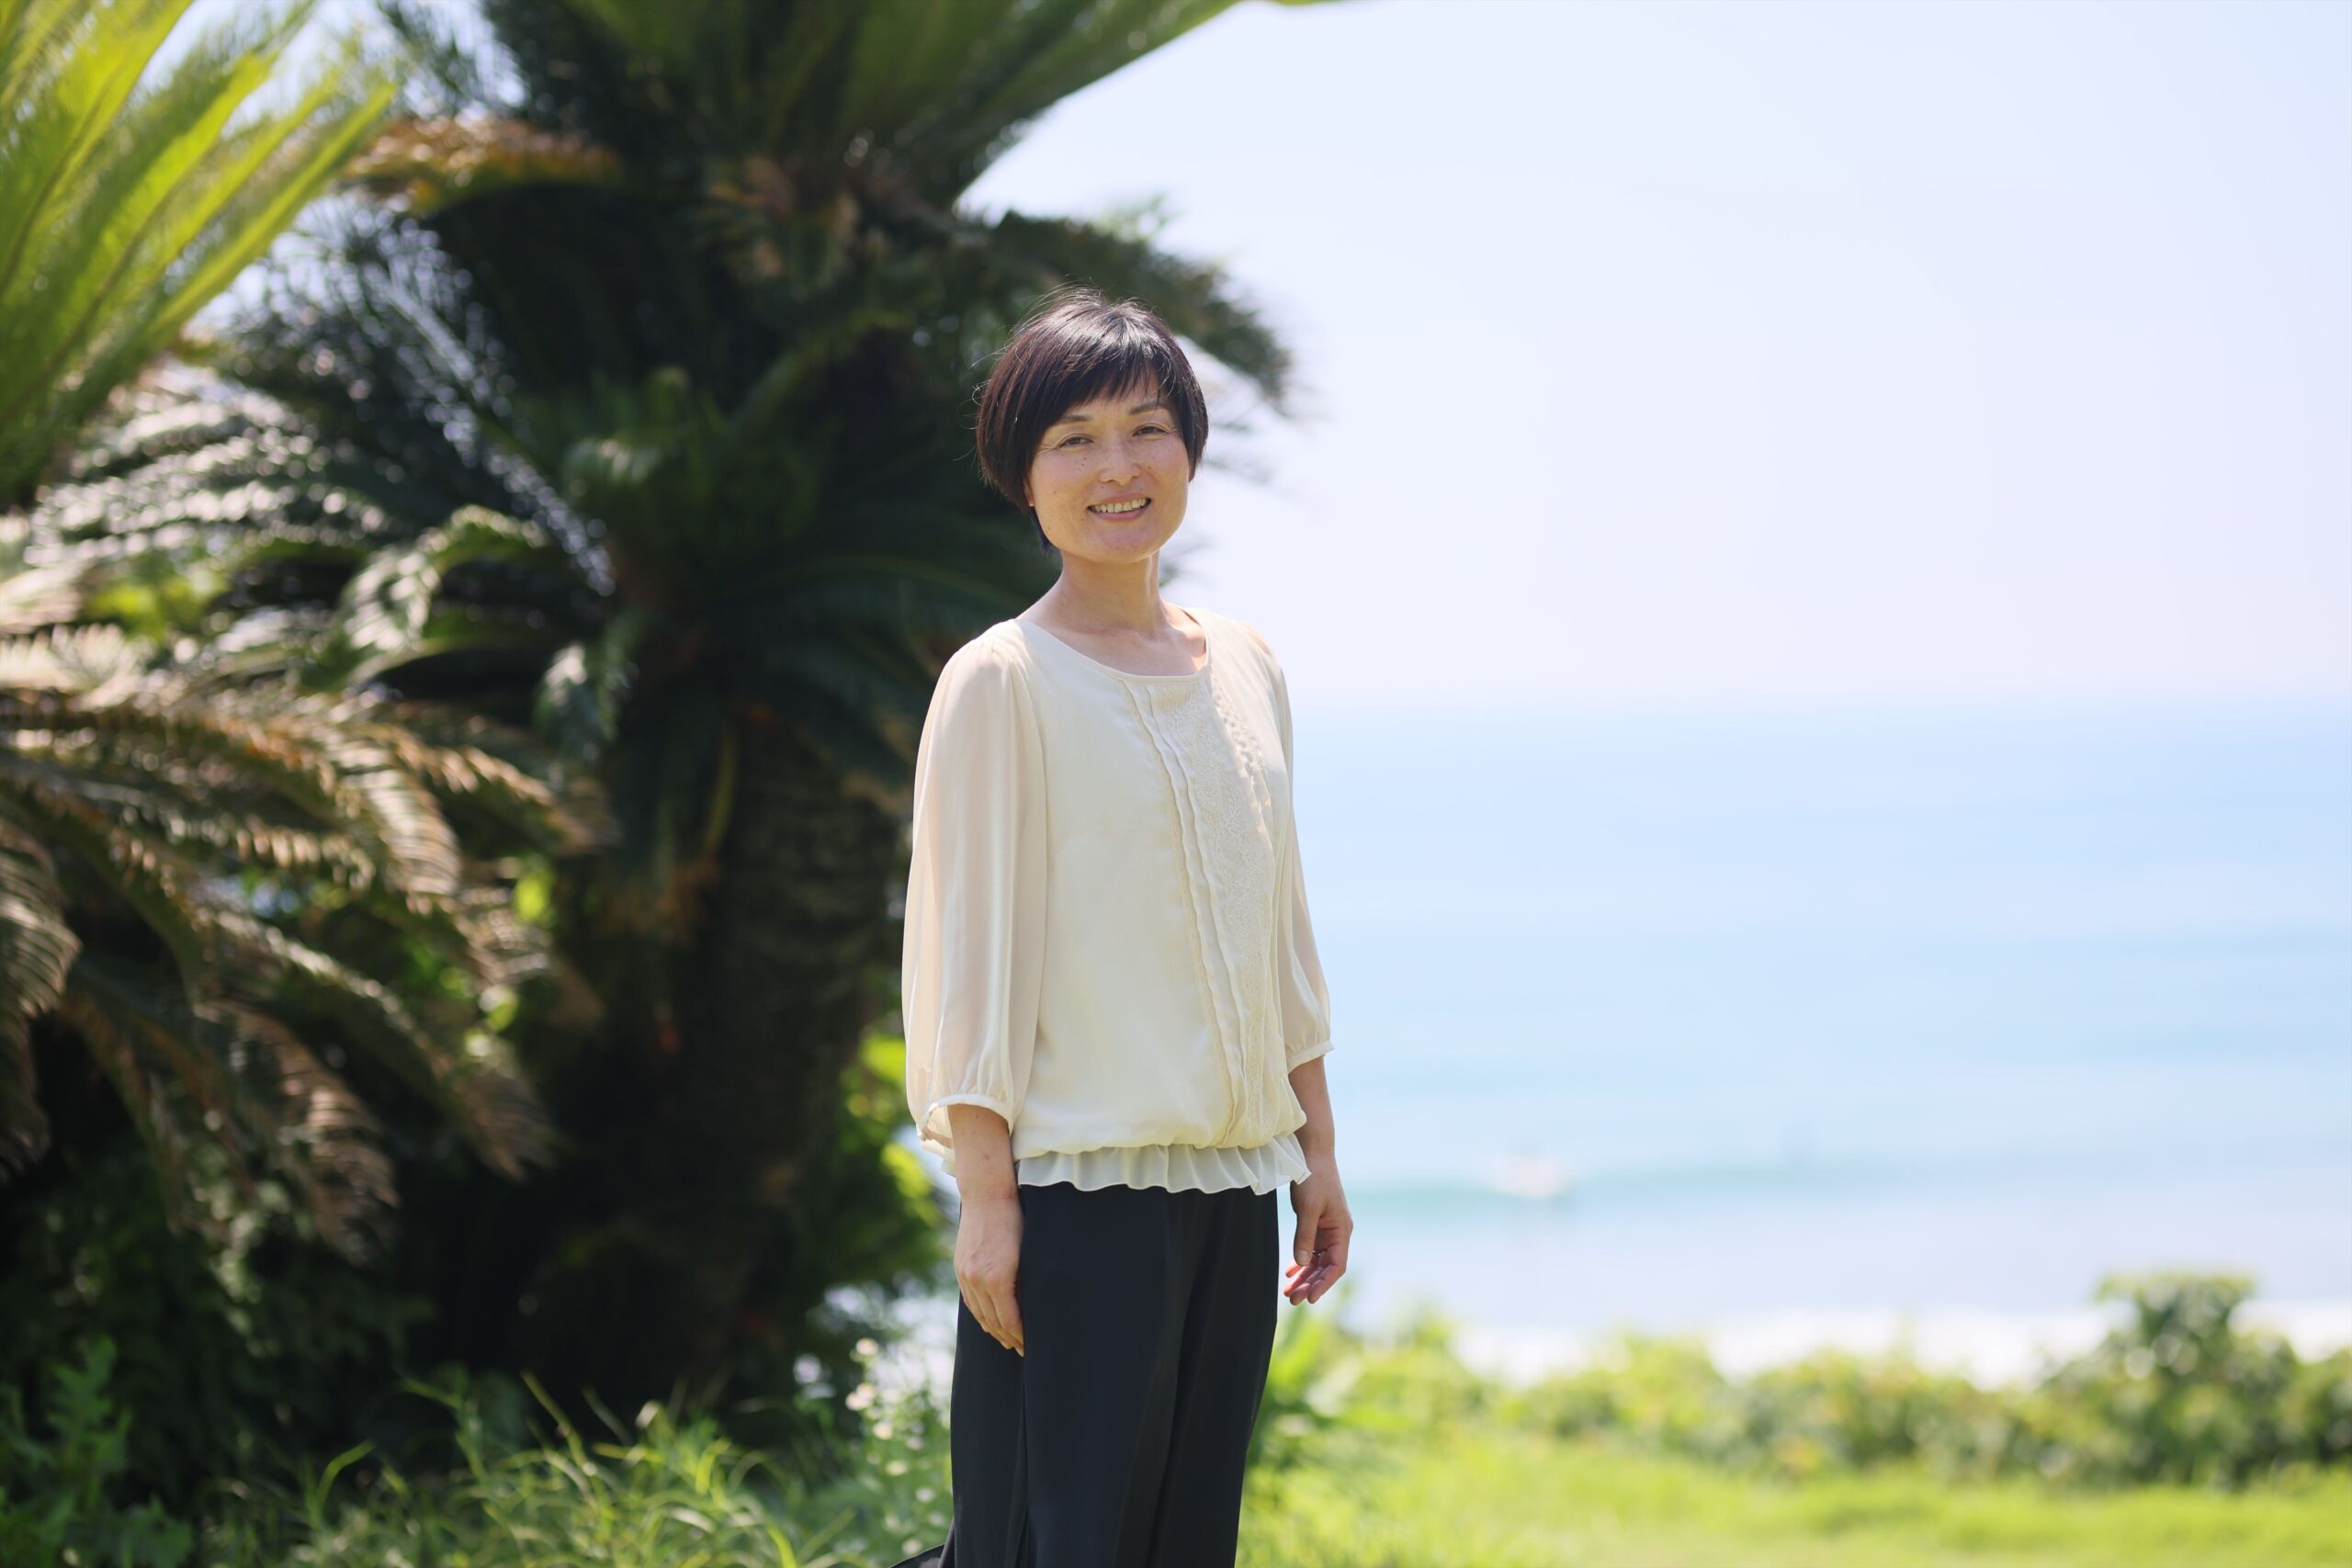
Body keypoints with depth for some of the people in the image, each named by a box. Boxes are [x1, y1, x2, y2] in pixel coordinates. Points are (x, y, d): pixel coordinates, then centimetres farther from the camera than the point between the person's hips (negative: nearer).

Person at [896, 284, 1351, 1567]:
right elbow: (968, 947, -7)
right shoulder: (1001, 681, -5)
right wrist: (985, 1195, -12)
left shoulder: (1245, 667, 13)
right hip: (1078, 1181, -6)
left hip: (1232, 1174, 6)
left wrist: (1316, 1149, 15)